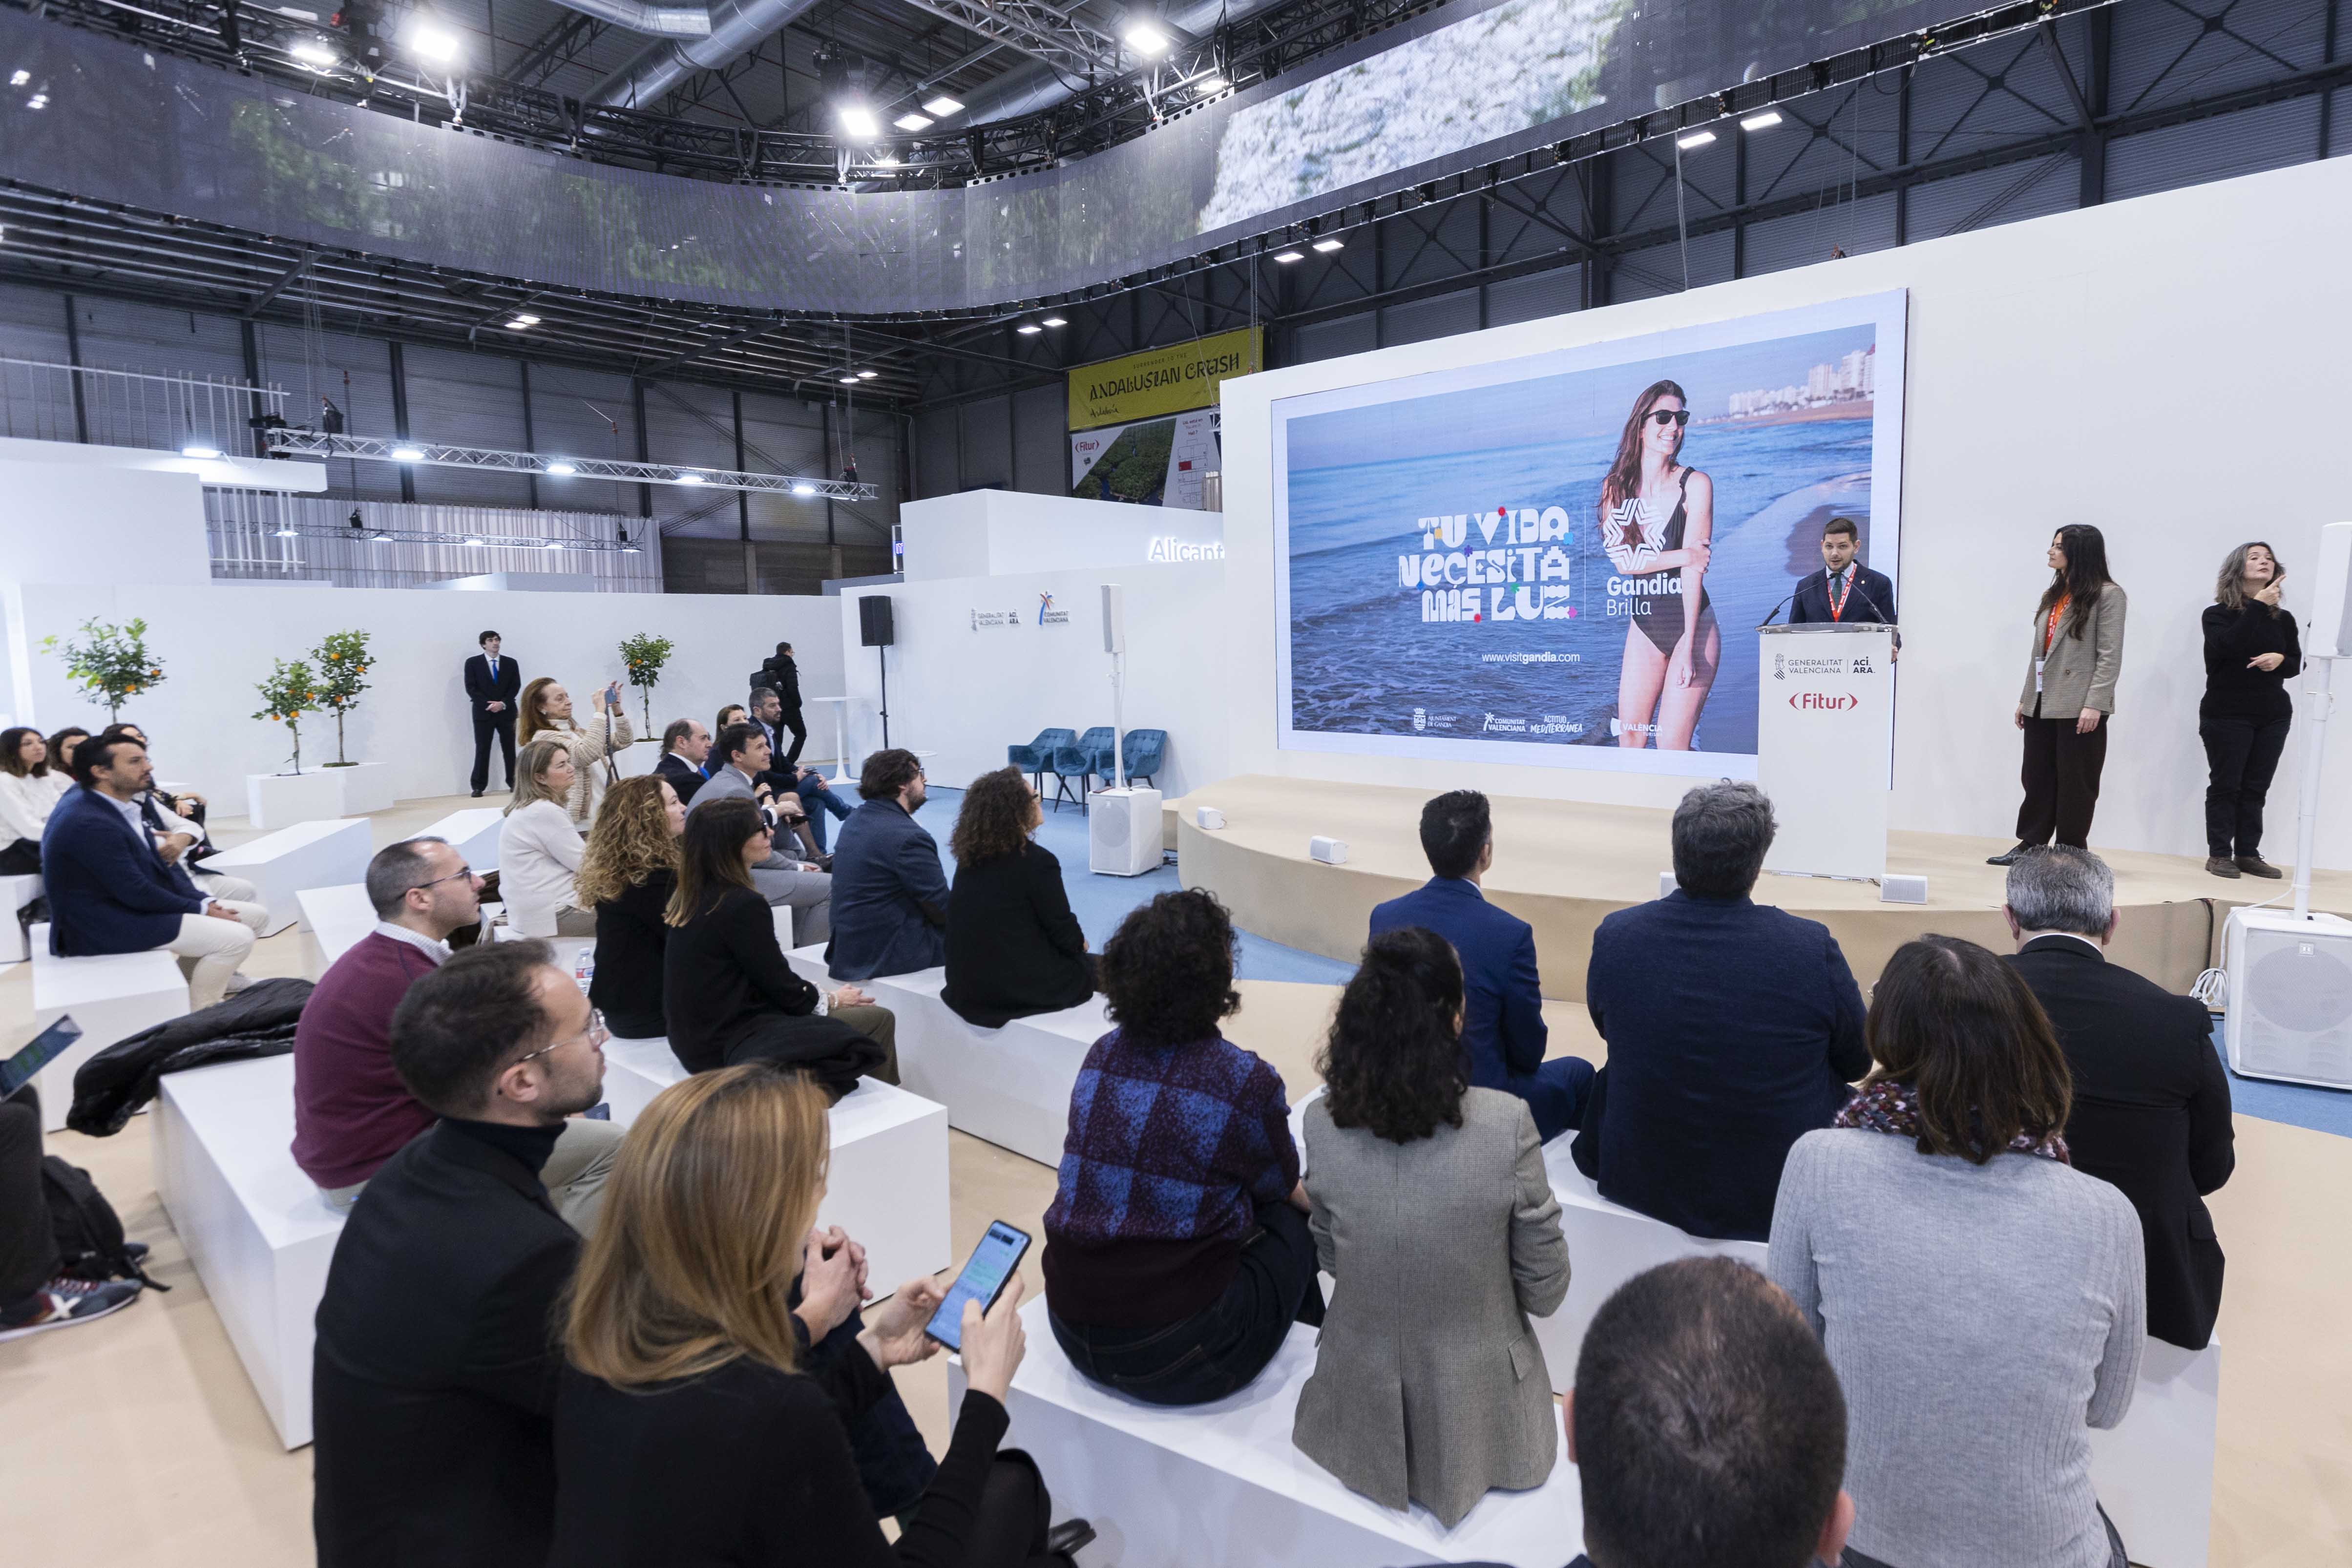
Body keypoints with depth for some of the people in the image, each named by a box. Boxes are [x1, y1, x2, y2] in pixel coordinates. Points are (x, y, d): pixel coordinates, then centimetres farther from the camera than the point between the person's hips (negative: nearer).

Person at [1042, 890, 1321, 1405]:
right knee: (1292, 1224, 19)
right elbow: (1279, 1183, 6)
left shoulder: (1101, 1056, 1)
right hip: (1174, 1355, -6)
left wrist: (1295, 1190, 30)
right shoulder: (1247, 1082, -16)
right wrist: (1307, 1197, 31)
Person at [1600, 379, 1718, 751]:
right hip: (1643, 626, 4)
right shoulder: (1616, 486, 2)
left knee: (1671, 743, -7)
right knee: (1629, 737, 4)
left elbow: (1695, 566, -15)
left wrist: (1688, 646, -20)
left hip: (1691, 625, -4)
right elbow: (1621, 559, -6)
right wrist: (1682, 556, -18)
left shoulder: (1695, 484, -9)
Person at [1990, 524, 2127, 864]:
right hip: (2042, 704, 7)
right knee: (2036, 778, 8)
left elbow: (2110, 656, -11)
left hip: (2078, 706, -7)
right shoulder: (2053, 595, 16)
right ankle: (2030, 846, 15)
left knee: (2075, 784, 2)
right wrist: (2026, 697, 14)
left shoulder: (2107, 594, -5)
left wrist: (2094, 704, -18)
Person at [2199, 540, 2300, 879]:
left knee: (2256, 788, 5)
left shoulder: (2283, 619, 9)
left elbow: (2296, 664, 12)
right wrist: (2258, 606, -22)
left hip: (2273, 716, 4)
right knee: (2225, 785, -2)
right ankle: (2219, 855, 2)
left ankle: (2248, 854, 10)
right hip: (2226, 714, -4)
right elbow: (2228, 648, -21)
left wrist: (2280, 659, -11)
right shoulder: (2218, 615, -3)